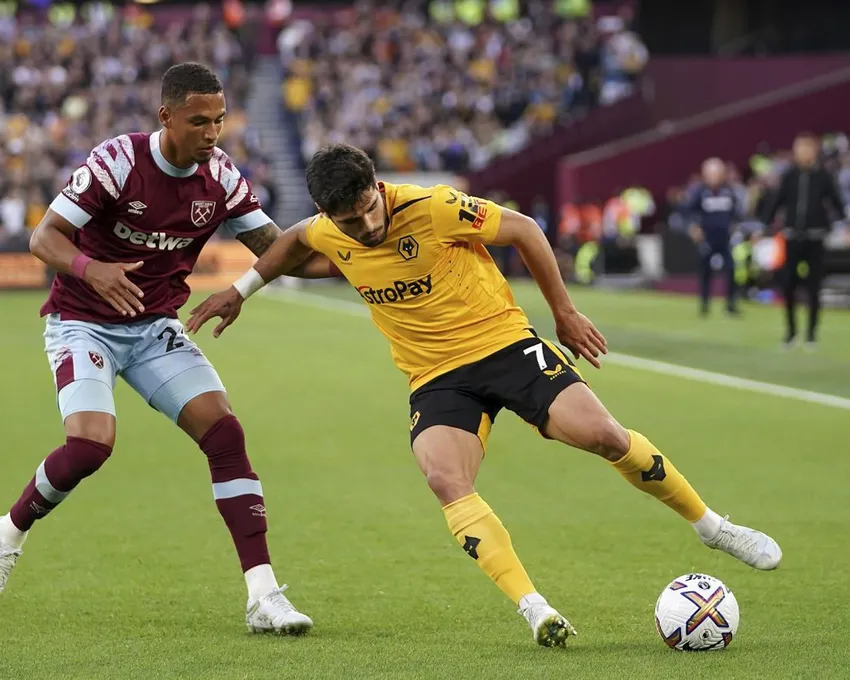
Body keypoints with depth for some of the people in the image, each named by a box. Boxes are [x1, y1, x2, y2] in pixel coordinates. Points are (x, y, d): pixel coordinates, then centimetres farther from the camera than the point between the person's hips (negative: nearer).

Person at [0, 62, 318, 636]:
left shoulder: (221, 177, -5)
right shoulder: (117, 161, -19)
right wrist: (92, 270, -38)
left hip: (157, 327, 4)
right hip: (83, 324, -4)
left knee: (225, 432, -14)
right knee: (91, 443, -26)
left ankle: (264, 597, -15)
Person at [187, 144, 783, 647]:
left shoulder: (433, 208, -20)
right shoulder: (327, 235, -5)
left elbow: (524, 231, -7)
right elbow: (295, 241, 22)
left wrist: (566, 315, -1)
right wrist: (240, 291, 24)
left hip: (504, 343, -3)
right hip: (437, 379, 3)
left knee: (602, 433, -20)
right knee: (445, 481, -27)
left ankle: (712, 526, 2)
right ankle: (534, 609, -29)